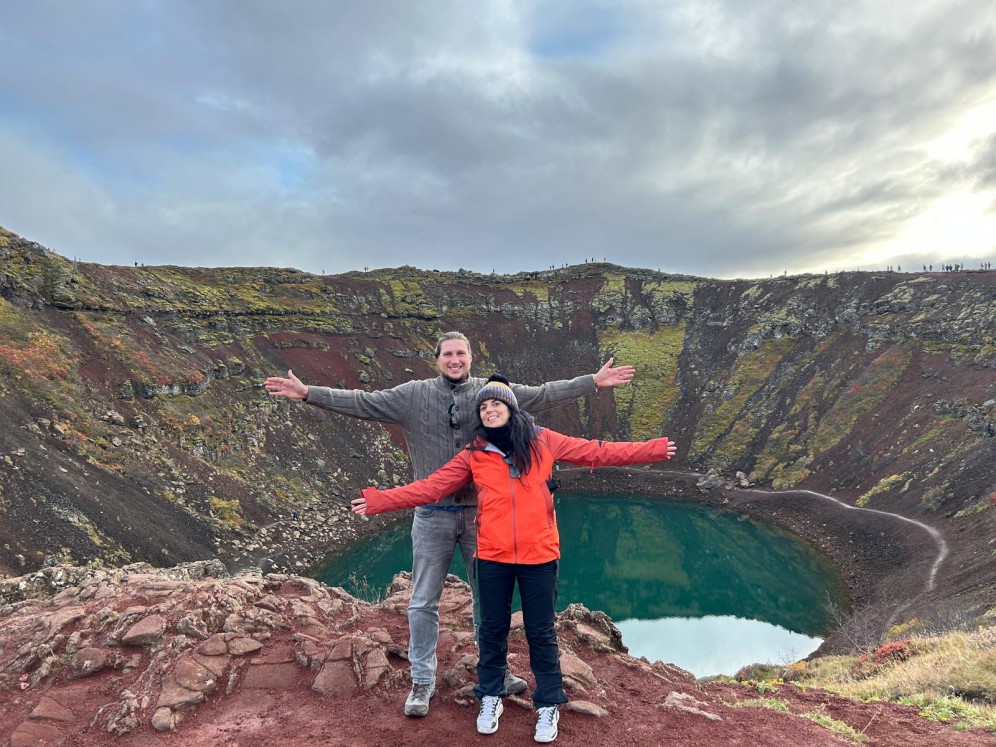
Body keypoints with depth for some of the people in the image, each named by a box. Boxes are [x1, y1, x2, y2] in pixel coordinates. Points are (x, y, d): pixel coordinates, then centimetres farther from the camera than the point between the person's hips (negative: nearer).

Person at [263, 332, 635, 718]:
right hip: (432, 515, -1)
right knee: (424, 601, 10)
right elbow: (361, 402, -4)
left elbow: (543, 395, -1)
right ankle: (422, 680, 27)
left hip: (481, 512, 1)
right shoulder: (414, 395, -1)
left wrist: (593, 382, -7)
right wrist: (308, 393, -10)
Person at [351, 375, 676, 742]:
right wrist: (379, 500, -9)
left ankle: (548, 705, 30)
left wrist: (652, 450, -1)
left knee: (541, 632, 10)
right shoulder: (474, 454, 0)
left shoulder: (542, 441, -1)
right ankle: (490, 698, 37)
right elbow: (430, 487, -1)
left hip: (538, 555, -1)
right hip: (492, 557, 1)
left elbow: (597, 452, 1)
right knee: (492, 629, 15)